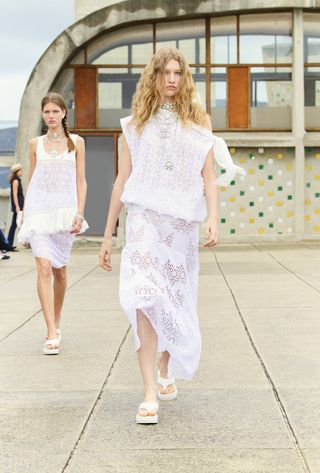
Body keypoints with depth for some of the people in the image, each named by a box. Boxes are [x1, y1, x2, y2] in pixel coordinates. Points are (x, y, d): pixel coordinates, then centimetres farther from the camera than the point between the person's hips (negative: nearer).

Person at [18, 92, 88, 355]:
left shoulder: (76, 142, 6)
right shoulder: (36, 144, 9)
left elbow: (81, 181, 4)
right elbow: (30, 181, 13)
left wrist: (80, 213, -7)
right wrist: (25, 216, 10)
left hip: (65, 209, 0)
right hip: (39, 208, 0)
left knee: (60, 270, 10)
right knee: (44, 267, -14)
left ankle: (56, 323, 30)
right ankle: (52, 335, -17)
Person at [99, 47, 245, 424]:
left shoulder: (198, 123, 10)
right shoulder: (135, 124, 9)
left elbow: (209, 175, 5)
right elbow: (122, 179, 10)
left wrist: (213, 217, -10)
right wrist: (108, 234, 8)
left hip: (183, 222, 2)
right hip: (144, 217, -1)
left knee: (175, 300, 8)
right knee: (144, 297, -17)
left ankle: (166, 372, 31)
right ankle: (150, 394, -18)